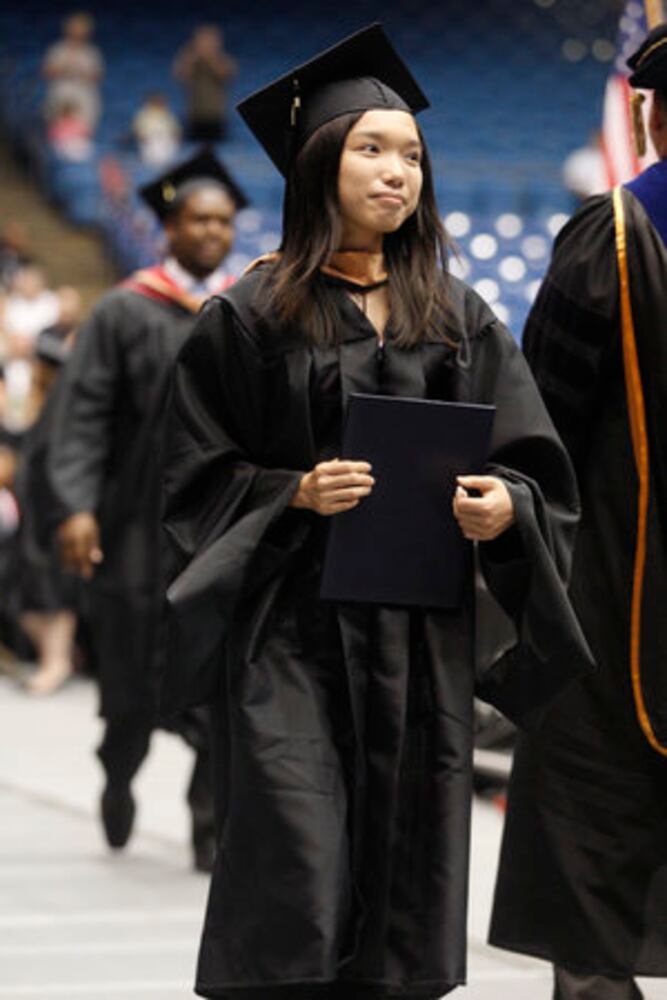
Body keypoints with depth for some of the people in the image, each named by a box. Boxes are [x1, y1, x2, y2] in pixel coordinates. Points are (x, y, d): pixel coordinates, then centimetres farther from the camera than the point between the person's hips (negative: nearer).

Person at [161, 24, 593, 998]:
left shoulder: (458, 319, 11)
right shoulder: (251, 316, 1)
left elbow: (536, 463, 9)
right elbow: (198, 477, 1)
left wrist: (507, 505, -13)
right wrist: (297, 494, -15)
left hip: (422, 635, 4)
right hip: (294, 627, -3)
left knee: (405, 881, 4)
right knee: (295, 880, -11)